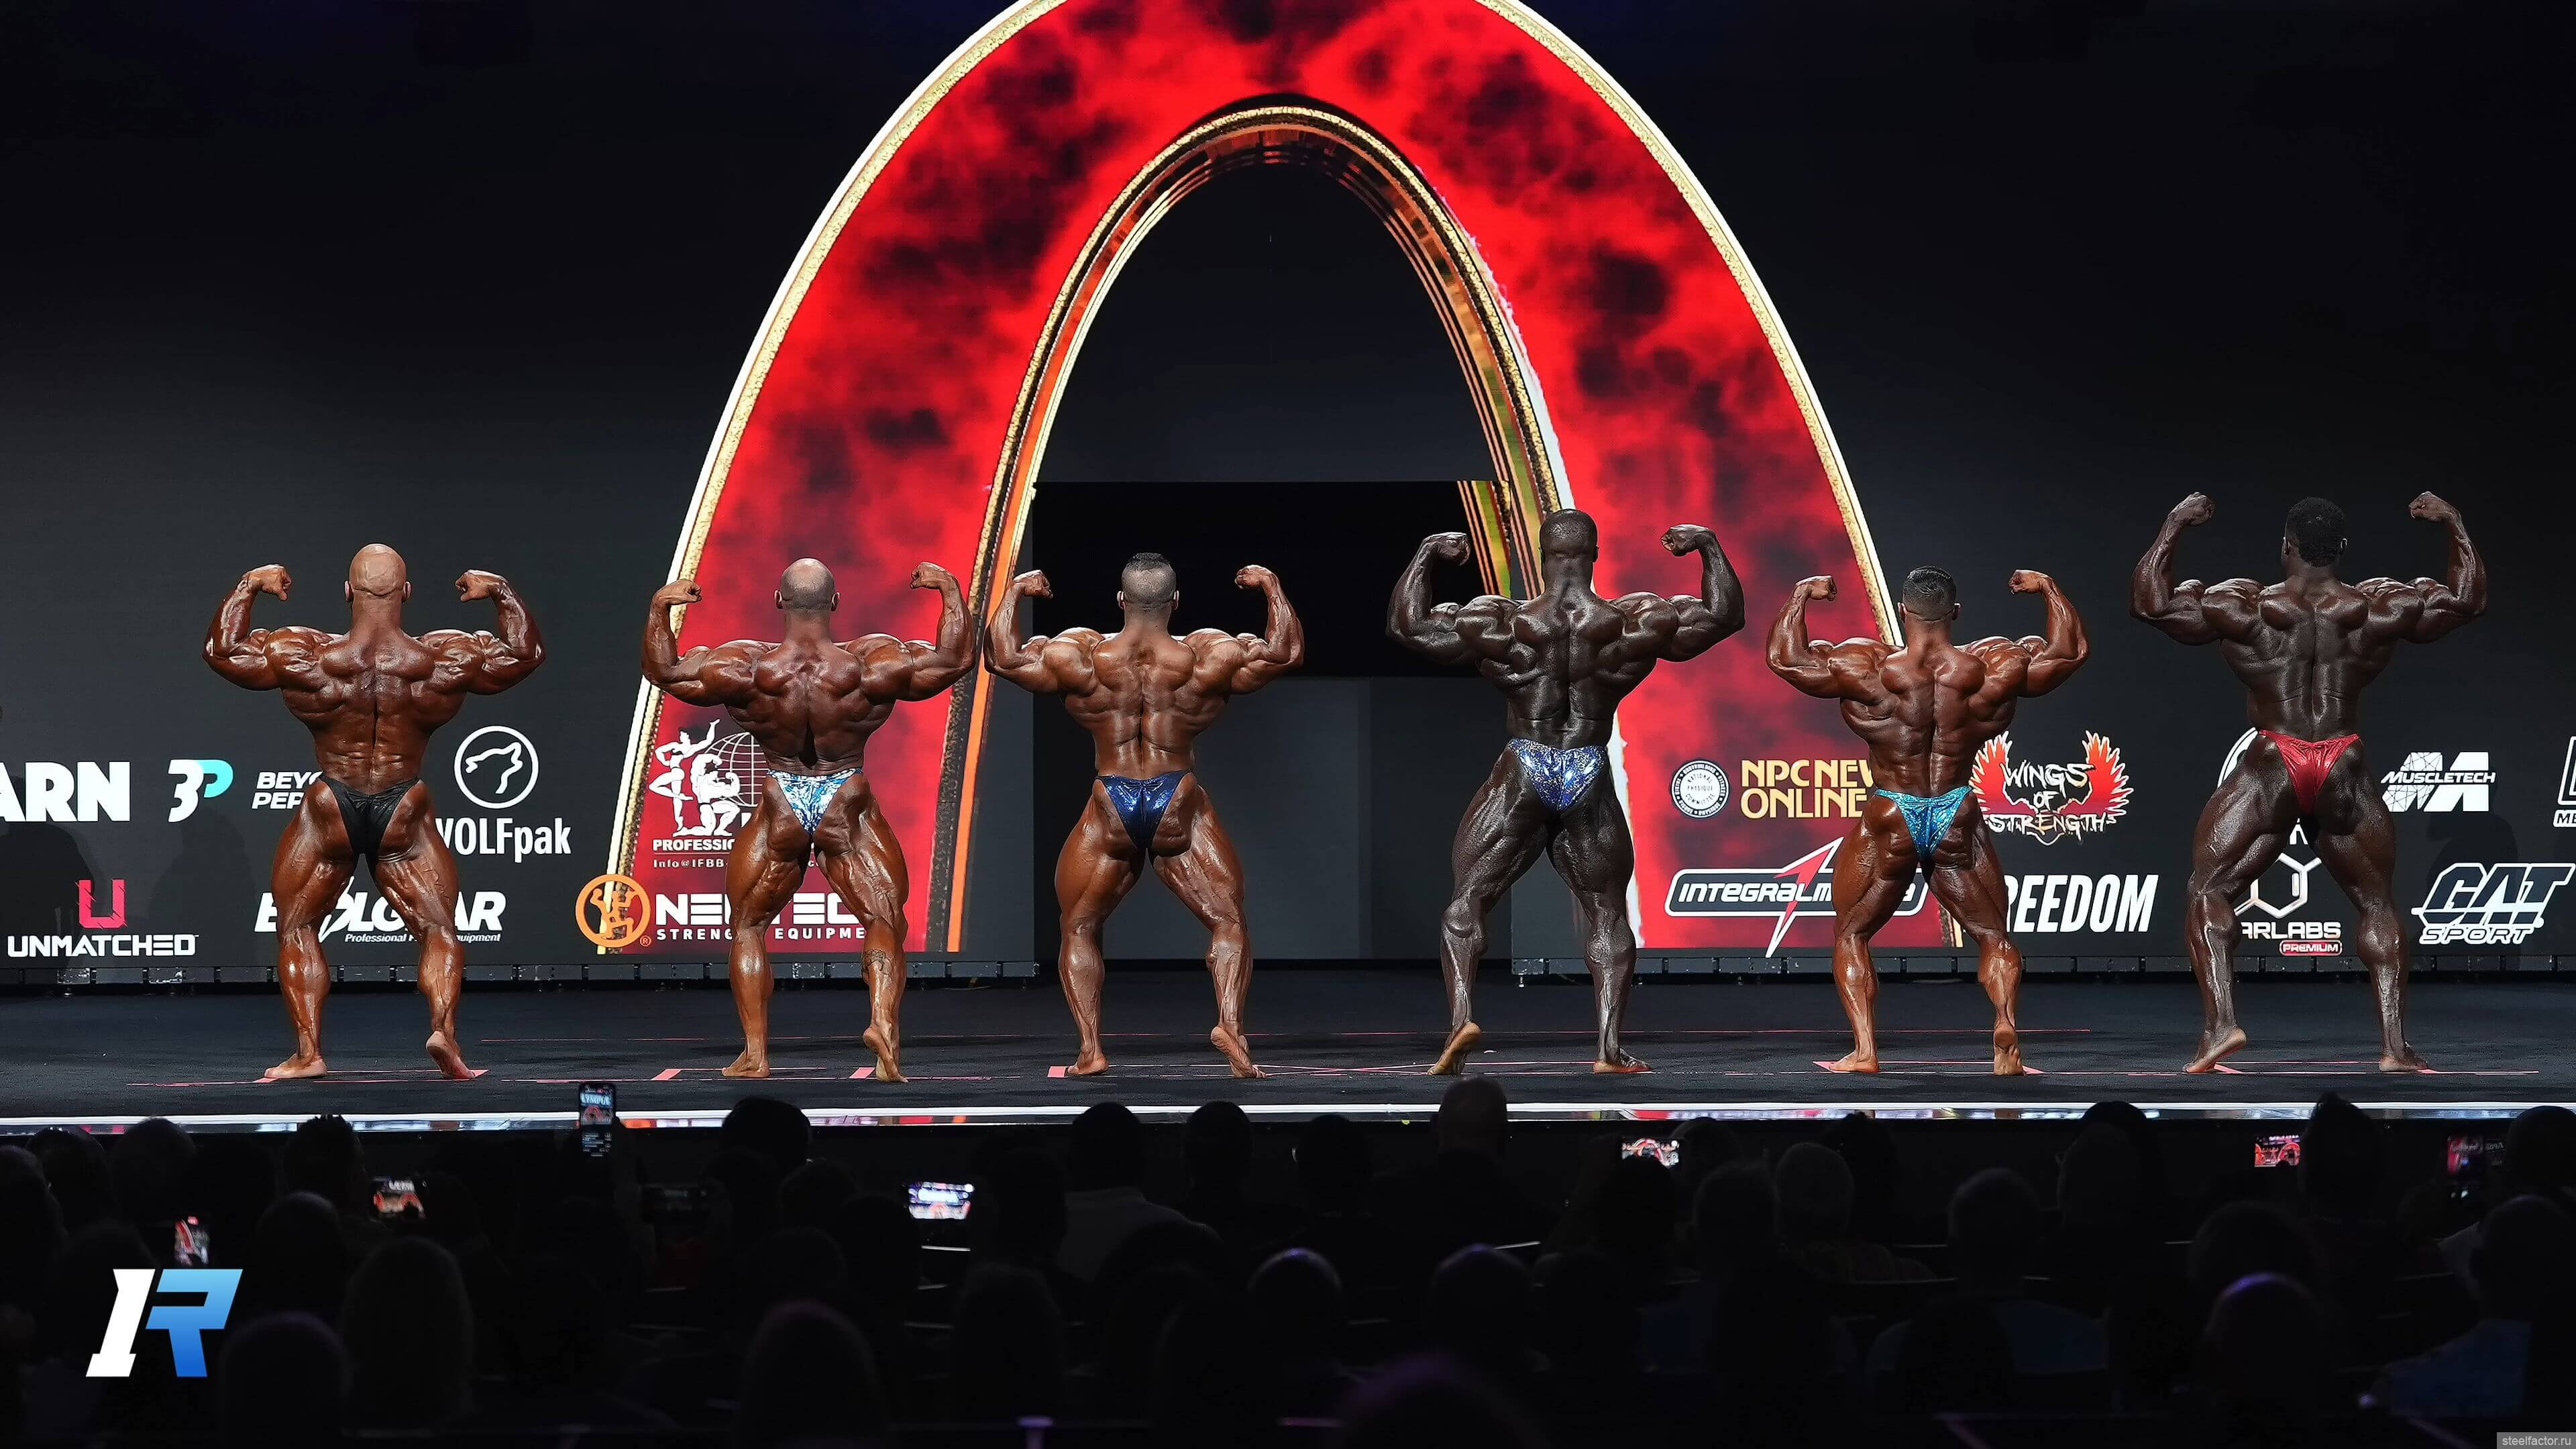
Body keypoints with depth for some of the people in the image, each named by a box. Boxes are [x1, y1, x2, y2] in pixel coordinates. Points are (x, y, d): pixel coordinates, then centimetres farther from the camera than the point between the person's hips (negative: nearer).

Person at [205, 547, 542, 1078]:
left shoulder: (306, 657, -13)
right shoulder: (445, 660, -10)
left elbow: (222, 651, 0)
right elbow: (526, 653, 5)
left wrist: (248, 586, 9)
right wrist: (502, 592, 14)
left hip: (331, 811, 0)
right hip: (403, 814, 0)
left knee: (296, 930, 16)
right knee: (439, 930, 9)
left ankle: (308, 1051, 6)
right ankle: (443, 1029, -15)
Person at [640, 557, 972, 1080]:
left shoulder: (748, 669, -15)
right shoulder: (871, 664, -16)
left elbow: (663, 671, -3)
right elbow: (956, 660, -8)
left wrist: (659, 609, 6)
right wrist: (951, 591, 0)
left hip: (780, 810, 1)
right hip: (848, 808, -1)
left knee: (749, 924, 17)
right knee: (885, 921, 8)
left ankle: (755, 1051, 10)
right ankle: (884, 1022, -17)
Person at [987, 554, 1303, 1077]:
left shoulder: (1083, 657, -5)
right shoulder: (1207, 657, -6)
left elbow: (1003, 657, 4)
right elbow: (1287, 651, 2)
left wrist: (1014, 593, 16)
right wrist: (1271, 587, 14)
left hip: (1111, 811, 1)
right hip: (1180, 808, -1)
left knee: (1078, 928, 15)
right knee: (1227, 920, 7)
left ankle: (1090, 1047, 1)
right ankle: (1229, 1024, -17)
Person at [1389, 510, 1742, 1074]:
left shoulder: (1500, 623, -7)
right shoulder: (1635, 623, -4)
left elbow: (1405, 626, 1)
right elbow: (1725, 615, 8)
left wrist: (1426, 555, 10)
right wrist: (1709, 547, 17)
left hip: (1523, 775, -1)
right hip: (1591, 781, 1)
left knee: (1466, 900, 6)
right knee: (1607, 912, 13)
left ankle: (1461, 1014, -16)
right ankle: (1609, 1044, 2)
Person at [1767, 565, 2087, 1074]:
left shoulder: (1869, 670, -13)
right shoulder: (1993, 668, -7)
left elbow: (1786, 658, -7)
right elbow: (2069, 650, 6)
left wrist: (1802, 594, 5)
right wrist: (2048, 588, 17)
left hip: (1890, 822, -1)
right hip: (1958, 822, 1)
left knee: (1850, 935, 16)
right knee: (1994, 936, 16)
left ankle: (1864, 1050, 0)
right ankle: (2007, 1024, -12)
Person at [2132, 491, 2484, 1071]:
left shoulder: (2245, 608, -4)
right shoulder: (2379, 609, 1)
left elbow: (2149, 601, -1)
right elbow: (2468, 599, 12)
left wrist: (2174, 526, 6)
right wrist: (2454, 526, 22)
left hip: (2271, 771, -2)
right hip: (2345, 776, 2)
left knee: (2208, 891, 5)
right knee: (2377, 903, 15)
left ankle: (2220, 1022, -15)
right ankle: (2396, 1044, 6)